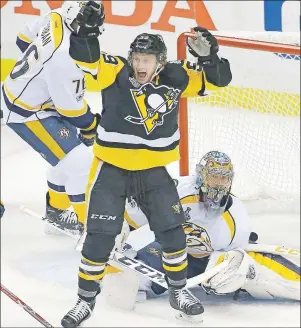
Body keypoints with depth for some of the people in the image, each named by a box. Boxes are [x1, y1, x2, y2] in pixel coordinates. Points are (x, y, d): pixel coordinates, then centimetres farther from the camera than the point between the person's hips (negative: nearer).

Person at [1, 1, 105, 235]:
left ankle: (56, 210, 39)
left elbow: (25, 40, 9)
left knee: (67, 153, 23)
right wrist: (92, 125, -6)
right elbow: (70, 107, -25)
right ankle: (89, 225, 1)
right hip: (27, 112, -10)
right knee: (80, 162, -10)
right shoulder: (63, 58, -37)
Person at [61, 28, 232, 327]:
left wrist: (208, 55, -17)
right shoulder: (114, 73, -14)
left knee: (172, 230, 5)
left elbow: (215, 80, 0)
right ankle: (85, 300, 12)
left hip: (153, 170, 3)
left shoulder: (175, 78, -6)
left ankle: (178, 291, 26)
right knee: (100, 236, -3)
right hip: (111, 169, -3)